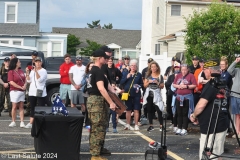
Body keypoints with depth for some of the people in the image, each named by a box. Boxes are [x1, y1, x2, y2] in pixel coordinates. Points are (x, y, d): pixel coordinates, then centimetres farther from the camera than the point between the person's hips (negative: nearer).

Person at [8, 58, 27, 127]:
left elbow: (25, 80, 15)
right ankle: (13, 122, 5)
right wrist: (21, 87, -15)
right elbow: (11, 82, -14)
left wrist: (25, 85, -7)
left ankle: (22, 122, 3)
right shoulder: (11, 72, -6)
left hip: (22, 91, 6)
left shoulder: (21, 71, 14)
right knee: (14, 107, -3)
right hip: (15, 91, -6)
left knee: (21, 107, 4)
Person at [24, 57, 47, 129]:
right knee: (32, 108, 9)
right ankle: (31, 123, 12)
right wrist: (27, 73, -6)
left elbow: (40, 80, -17)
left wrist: (36, 71, -22)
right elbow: (29, 80, 7)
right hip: (32, 92, 6)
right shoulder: (32, 71, 14)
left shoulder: (43, 71, -3)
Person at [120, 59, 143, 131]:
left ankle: (136, 125, 7)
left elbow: (142, 84, 9)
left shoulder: (139, 74, 6)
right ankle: (128, 125, 15)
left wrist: (139, 86, -12)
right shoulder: (125, 73, 6)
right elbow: (121, 82, -1)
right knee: (128, 110, 6)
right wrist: (127, 78, -14)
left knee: (136, 110, 0)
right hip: (128, 94, 1)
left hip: (136, 94, 0)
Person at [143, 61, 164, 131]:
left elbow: (162, 86, 6)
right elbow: (145, 85, 9)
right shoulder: (148, 75, 9)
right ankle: (151, 125, 12)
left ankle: (161, 125, -6)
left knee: (159, 110, -9)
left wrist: (157, 83, -11)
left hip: (156, 95, -3)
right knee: (149, 110, 5)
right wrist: (149, 82, -10)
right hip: (149, 95, 3)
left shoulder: (160, 76, 3)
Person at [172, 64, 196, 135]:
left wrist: (186, 86, -17)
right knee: (179, 113, 8)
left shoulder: (191, 75, -3)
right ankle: (179, 128, 14)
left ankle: (184, 129, 1)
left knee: (185, 114, -3)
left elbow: (194, 85, -9)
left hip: (187, 97, -5)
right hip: (179, 96, 5)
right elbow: (174, 84, 13)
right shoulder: (178, 76, 12)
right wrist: (178, 86, -7)